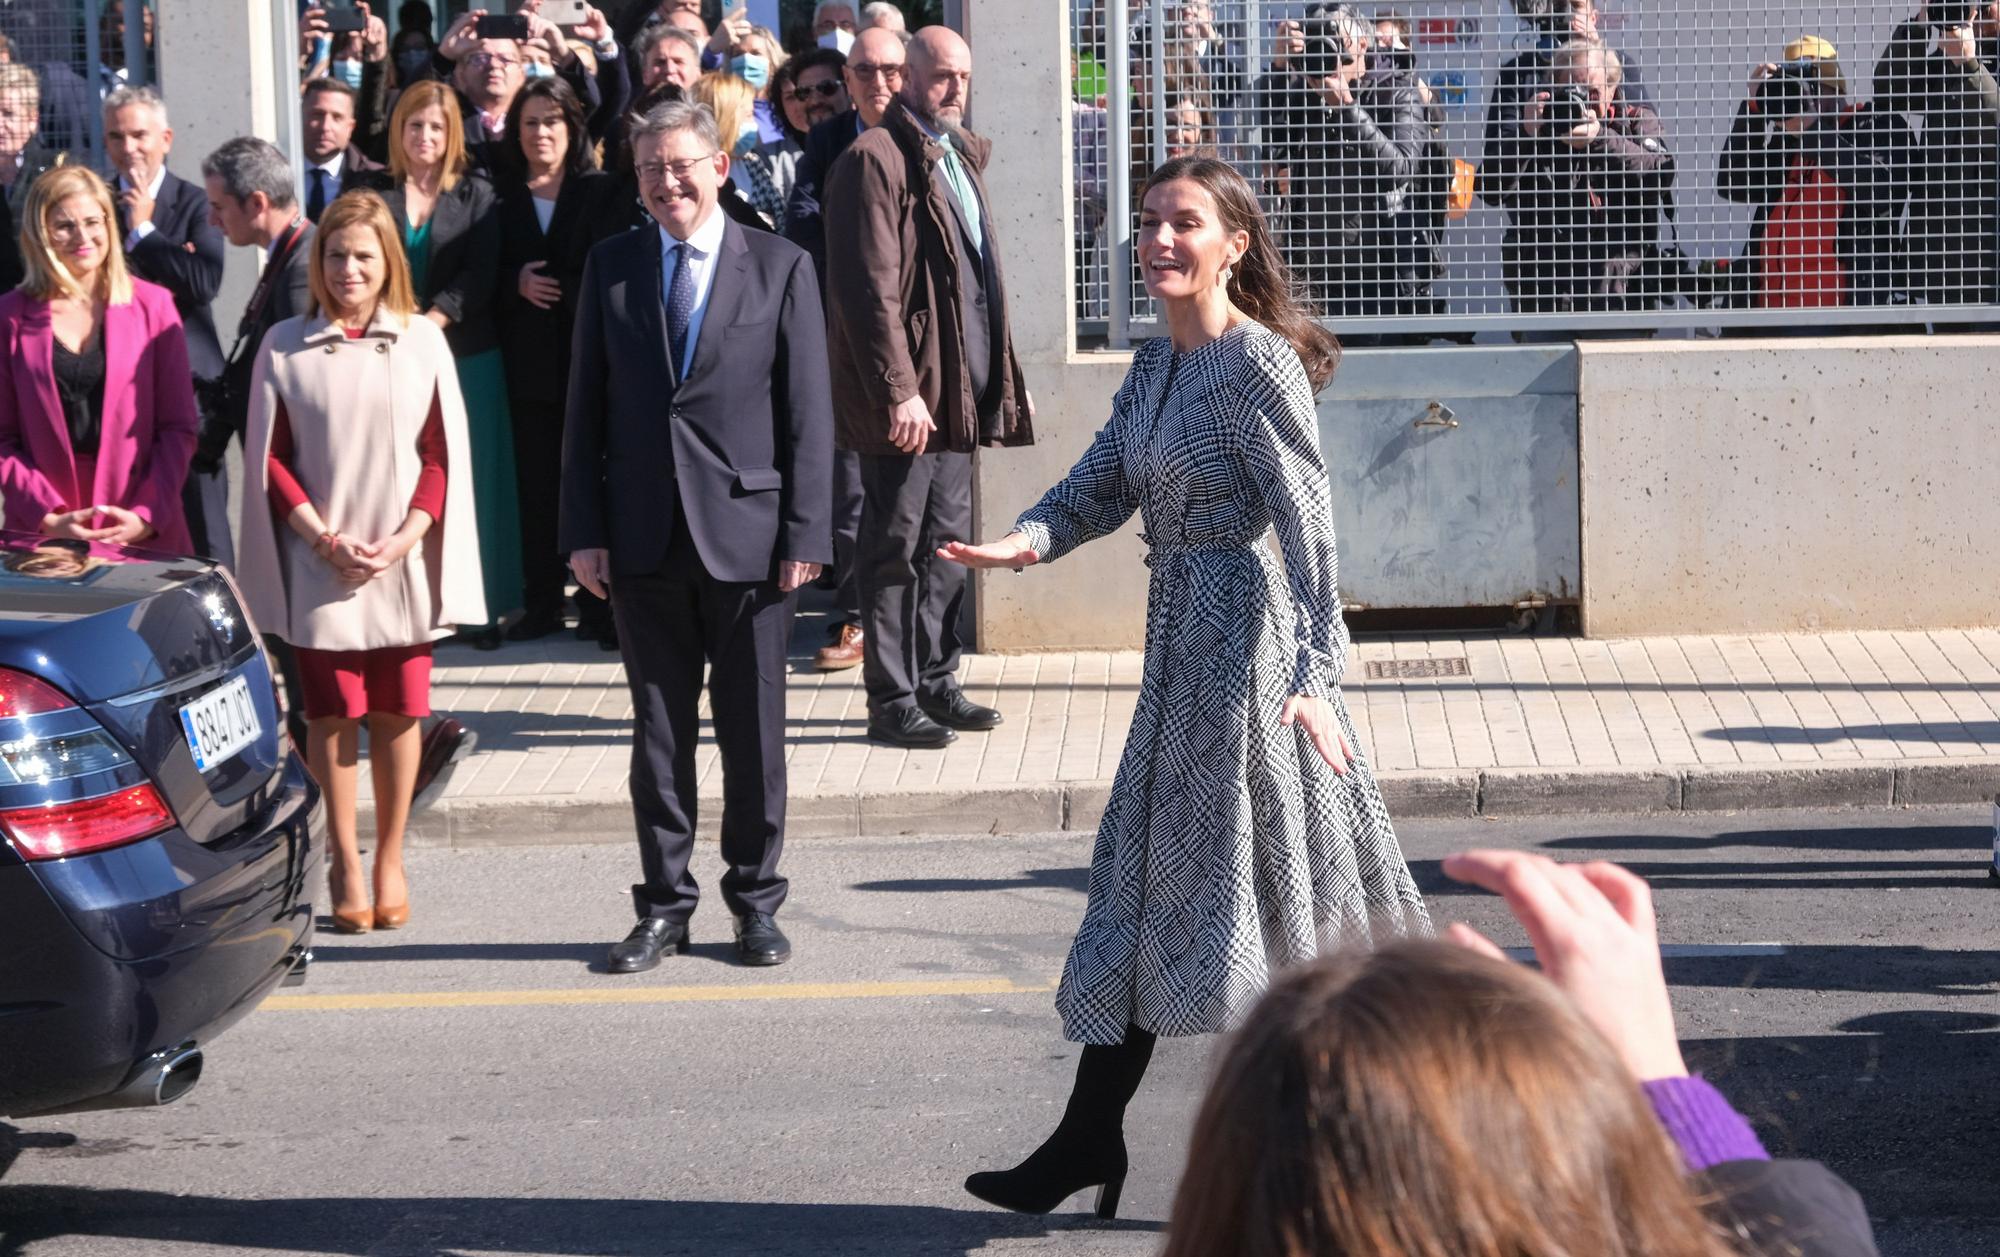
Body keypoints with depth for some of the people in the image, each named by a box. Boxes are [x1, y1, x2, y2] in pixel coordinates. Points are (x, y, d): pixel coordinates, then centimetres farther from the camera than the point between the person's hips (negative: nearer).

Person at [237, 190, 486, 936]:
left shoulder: (421, 341, 3)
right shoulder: (285, 346, 2)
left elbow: (444, 452, 3)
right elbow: (268, 456, 2)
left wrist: (407, 537, -8)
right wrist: (322, 537, -9)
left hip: (404, 562, 1)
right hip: (318, 566, -1)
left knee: (397, 714, 4)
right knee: (333, 715, -1)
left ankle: (390, 860, 14)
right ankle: (343, 865, 7)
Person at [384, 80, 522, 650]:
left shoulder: (476, 195, 5)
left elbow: (481, 276, -3)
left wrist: (428, 323, -14)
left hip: (466, 353, -1)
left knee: (468, 476, 0)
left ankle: (477, 603, 4)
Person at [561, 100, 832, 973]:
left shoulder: (781, 267, 1)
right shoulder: (611, 268, 7)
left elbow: (809, 412, -1)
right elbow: (586, 409, 8)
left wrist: (804, 533, -7)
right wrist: (584, 531, 0)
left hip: (747, 533, -2)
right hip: (644, 538, 2)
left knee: (753, 733, 5)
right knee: (659, 733, 8)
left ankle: (756, 901, 18)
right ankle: (665, 903, 17)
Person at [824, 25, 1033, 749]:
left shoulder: (959, 156, 17)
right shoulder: (877, 159, -12)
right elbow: (870, 287, -18)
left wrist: (992, 380, 15)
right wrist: (899, 389, -22)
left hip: (959, 387, 9)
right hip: (906, 394, -9)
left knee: (947, 541, 15)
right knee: (897, 546, -2)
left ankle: (935, 683, 24)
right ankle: (891, 702, 4)